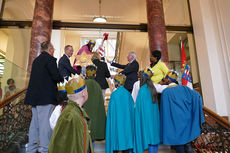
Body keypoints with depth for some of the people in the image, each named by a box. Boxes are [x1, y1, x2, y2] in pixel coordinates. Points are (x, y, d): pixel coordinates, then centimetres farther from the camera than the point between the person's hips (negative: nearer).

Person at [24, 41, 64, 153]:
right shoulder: (50, 59, -8)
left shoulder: (36, 60, 17)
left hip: (34, 96, 8)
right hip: (45, 97, -8)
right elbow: (56, 76, -16)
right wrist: (62, 79, 5)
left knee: (35, 122, 15)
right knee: (45, 122, -3)